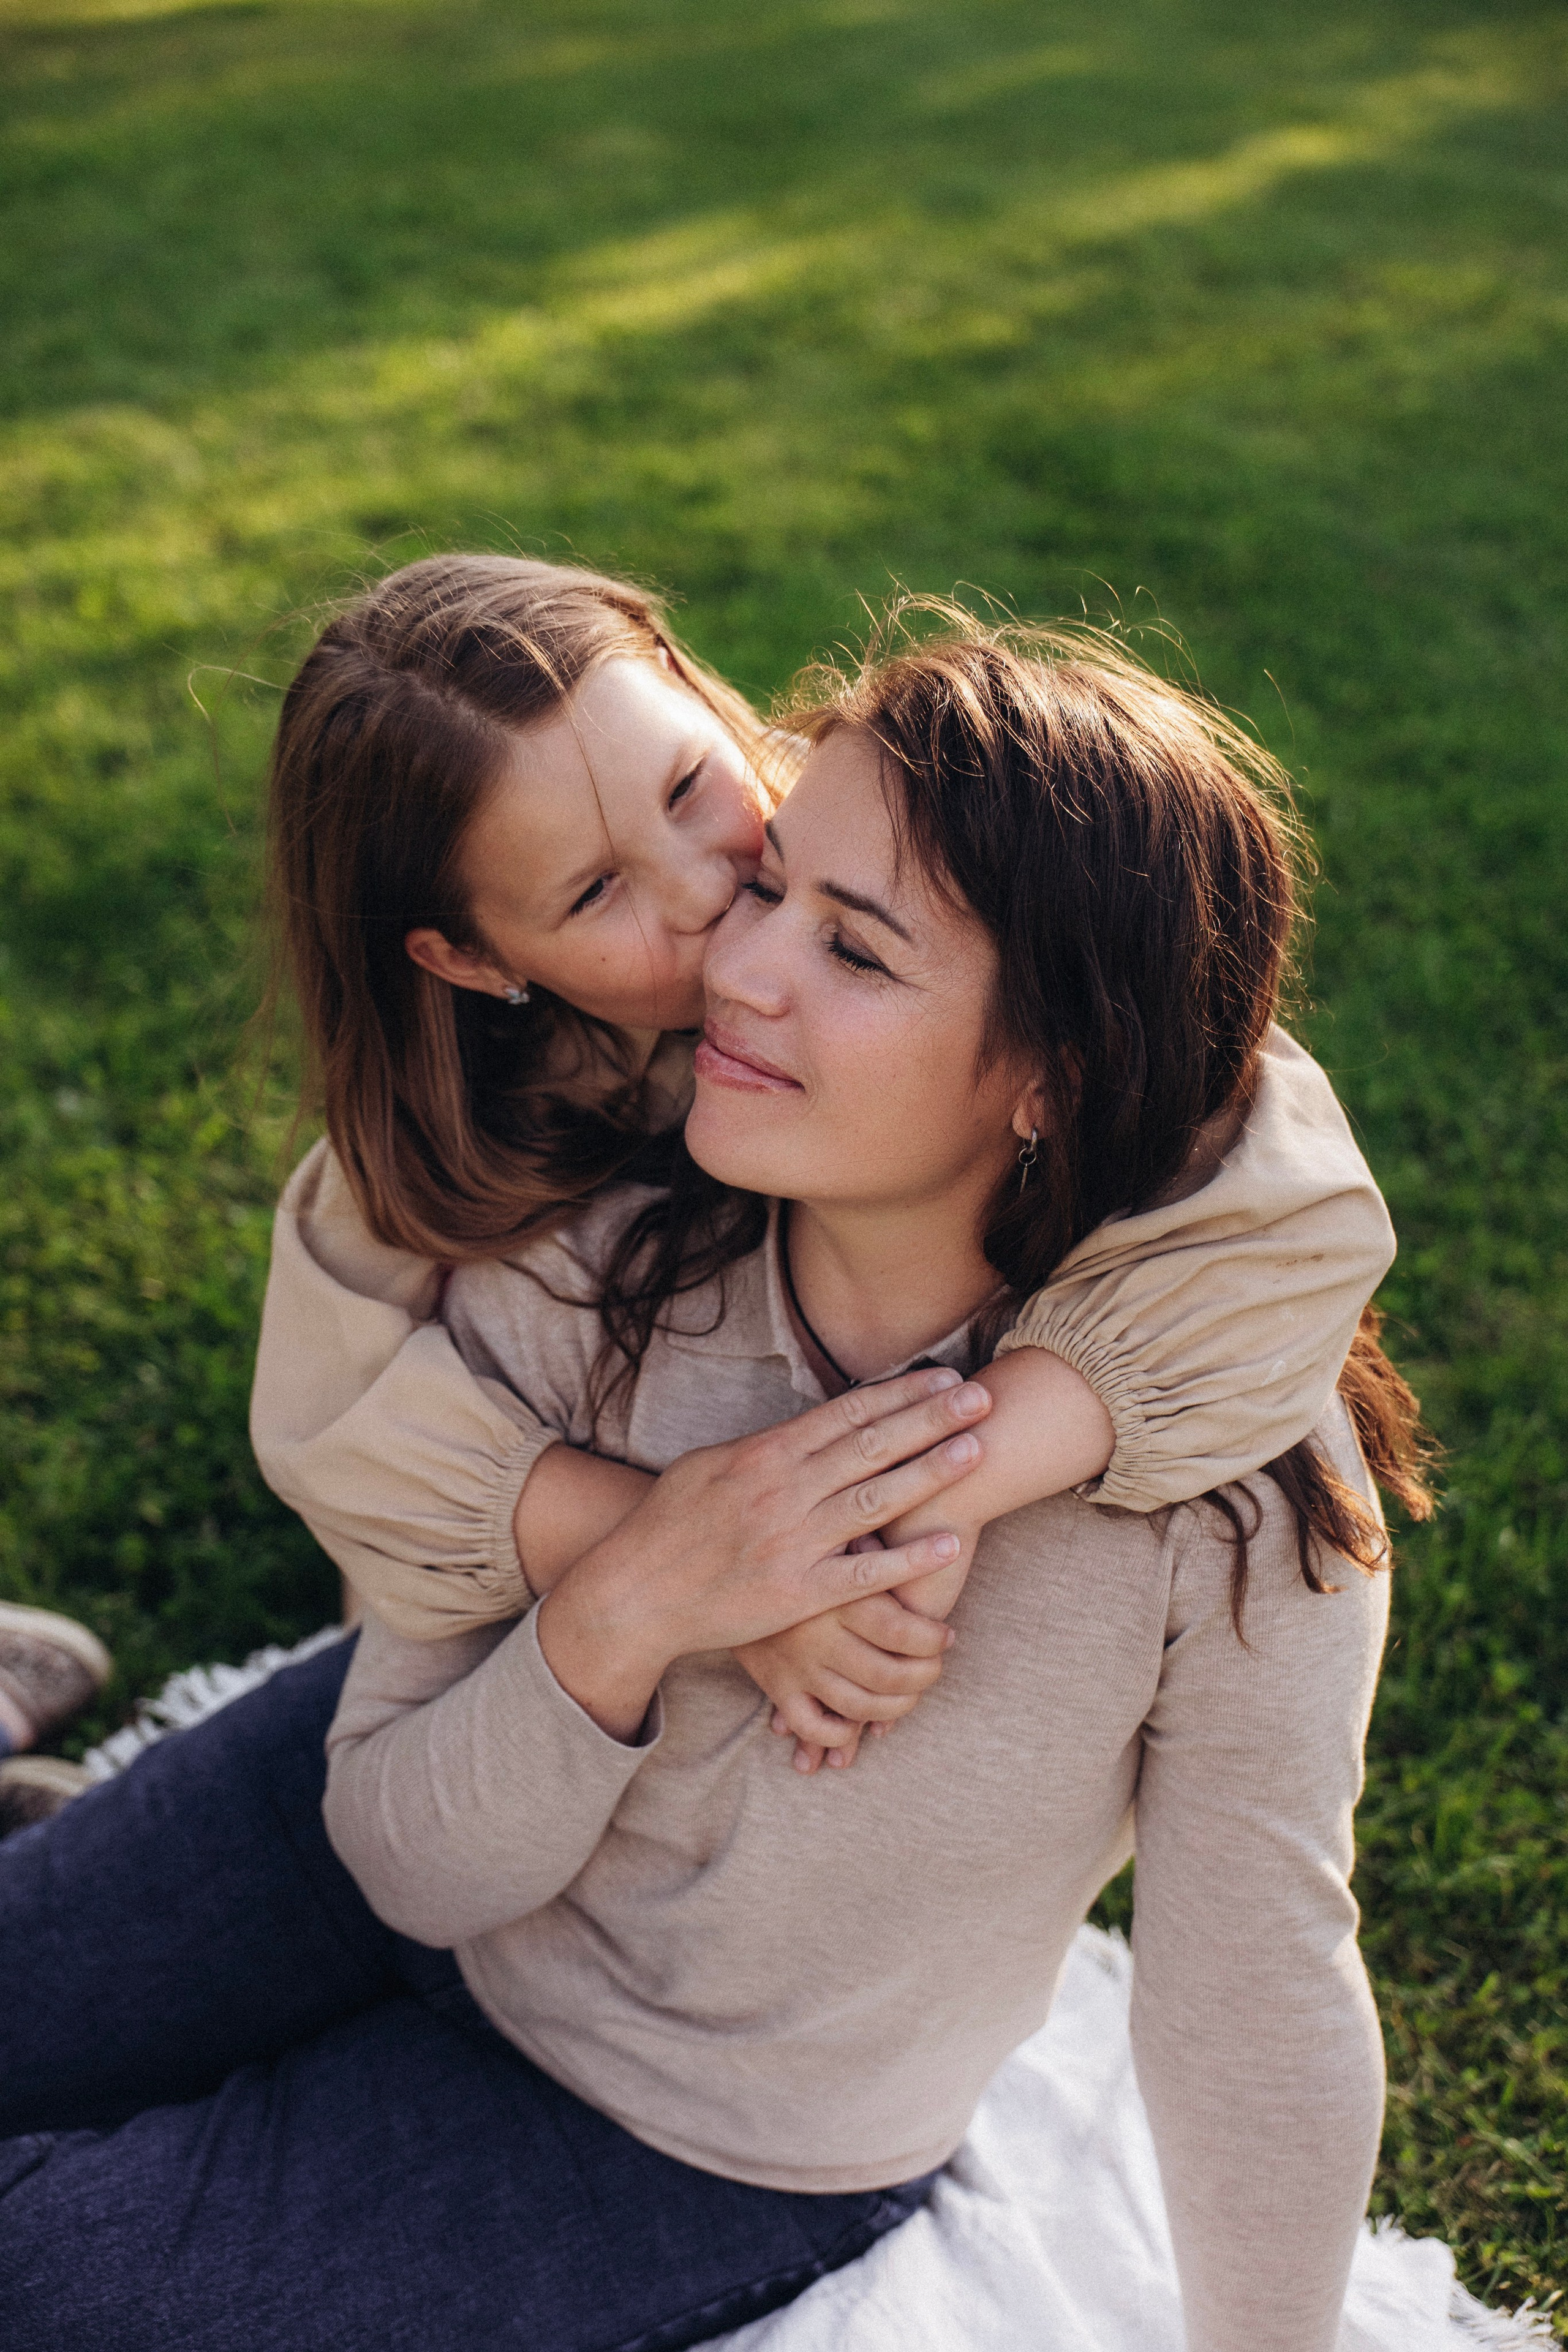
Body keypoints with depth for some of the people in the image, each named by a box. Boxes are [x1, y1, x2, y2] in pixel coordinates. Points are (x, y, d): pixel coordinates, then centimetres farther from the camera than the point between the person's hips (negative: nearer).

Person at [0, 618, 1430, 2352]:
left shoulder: (1242, 1495, -31)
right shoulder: (577, 1279, -23)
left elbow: (1259, 2005, -15)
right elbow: (413, 1865, -16)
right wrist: (617, 1620, -33)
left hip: (705, 2149, -2)